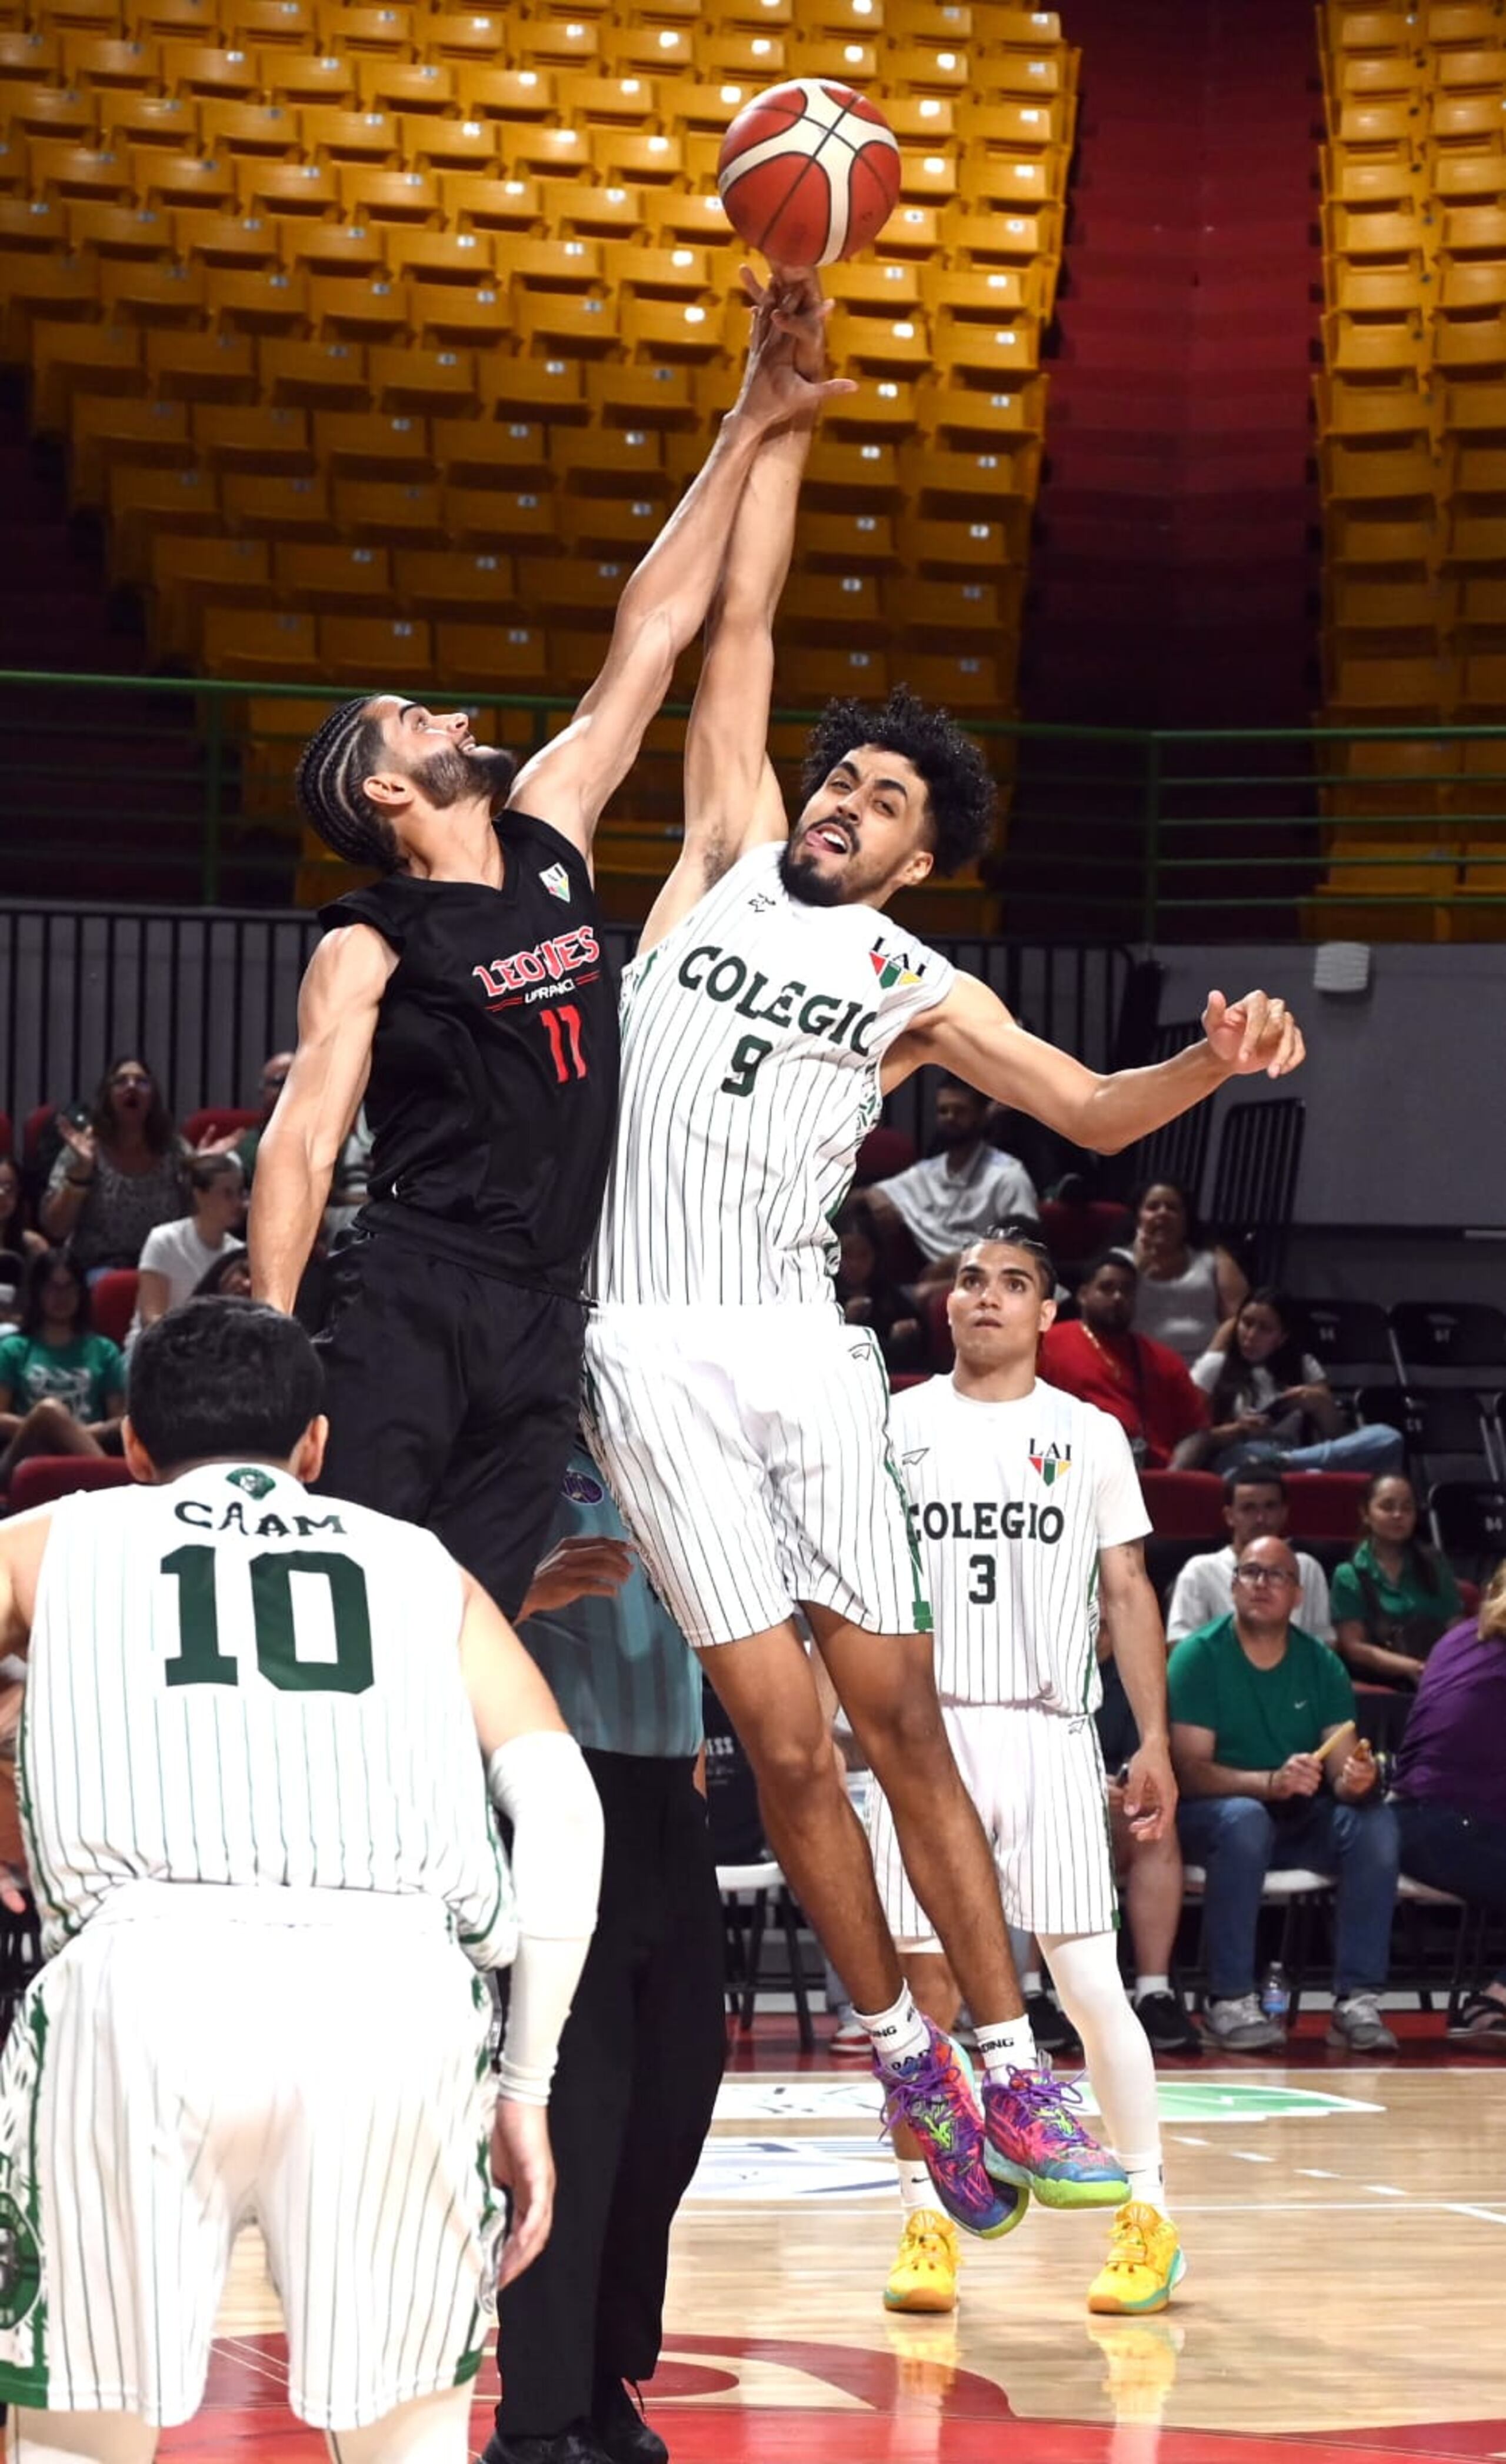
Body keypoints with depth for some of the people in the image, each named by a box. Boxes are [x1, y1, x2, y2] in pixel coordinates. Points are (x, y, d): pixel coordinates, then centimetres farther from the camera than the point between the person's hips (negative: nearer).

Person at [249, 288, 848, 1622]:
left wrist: (749, 433, 14)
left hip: (542, 1318, 6)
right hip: (409, 1301, -6)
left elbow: (648, 646, 15)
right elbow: (301, 1141, -8)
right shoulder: (368, 949, -1)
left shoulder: (547, 836, 15)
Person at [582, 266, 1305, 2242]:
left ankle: (1007, 2066, 8)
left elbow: (1091, 1110, 6)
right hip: (656, 1350, -1)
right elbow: (739, 627, 9)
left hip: (805, 1353, 1)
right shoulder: (728, 858, 10)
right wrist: (786, 407, 8)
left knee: (899, 1717, 1)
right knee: (785, 1735, -4)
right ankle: (906, 2052, 11)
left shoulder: (918, 990, 10)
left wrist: (1216, 1065, -15)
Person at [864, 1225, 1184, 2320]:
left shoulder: (1090, 1436, 8)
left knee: (1090, 1984, -5)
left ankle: (1149, 2216, 4)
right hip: (925, 1728, 1)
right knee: (926, 1981, 1)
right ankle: (926, 2222, 8)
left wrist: (1155, 1740, 1)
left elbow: (1128, 1592, 8)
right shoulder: (894, 1427, 7)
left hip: (1048, 1732, -1)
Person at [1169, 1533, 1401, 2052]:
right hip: (1208, 1817, -4)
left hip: (1300, 1823, 4)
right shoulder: (1198, 1657, -9)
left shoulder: (1321, 1664, 4)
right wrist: (1271, 1782, -35)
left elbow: (1344, 1768, -4)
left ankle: (1357, 2001, -24)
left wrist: (1356, 1779, -30)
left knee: (1375, 1821, -25)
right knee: (1245, 1819, -38)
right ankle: (1229, 2003, -32)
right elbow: (1190, 1770, -18)